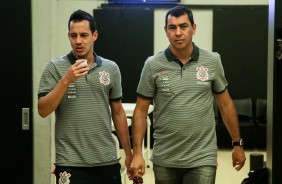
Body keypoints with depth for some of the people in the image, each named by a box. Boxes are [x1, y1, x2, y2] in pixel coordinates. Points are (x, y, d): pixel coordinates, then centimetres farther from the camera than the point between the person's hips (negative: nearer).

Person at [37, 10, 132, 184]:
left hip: (108, 161, 3)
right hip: (71, 163, -3)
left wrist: (129, 153, 10)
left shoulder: (111, 68, 6)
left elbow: (118, 113, 11)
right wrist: (66, 80, -18)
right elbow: (43, 110, -8)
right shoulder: (55, 67, -2)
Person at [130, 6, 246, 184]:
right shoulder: (153, 65, -3)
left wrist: (238, 144, 11)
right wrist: (137, 152, -7)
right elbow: (141, 110, 0)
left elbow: (226, 104, 8)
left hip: (202, 159, 0)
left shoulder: (212, 61, -1)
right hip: (165, 160, 1)